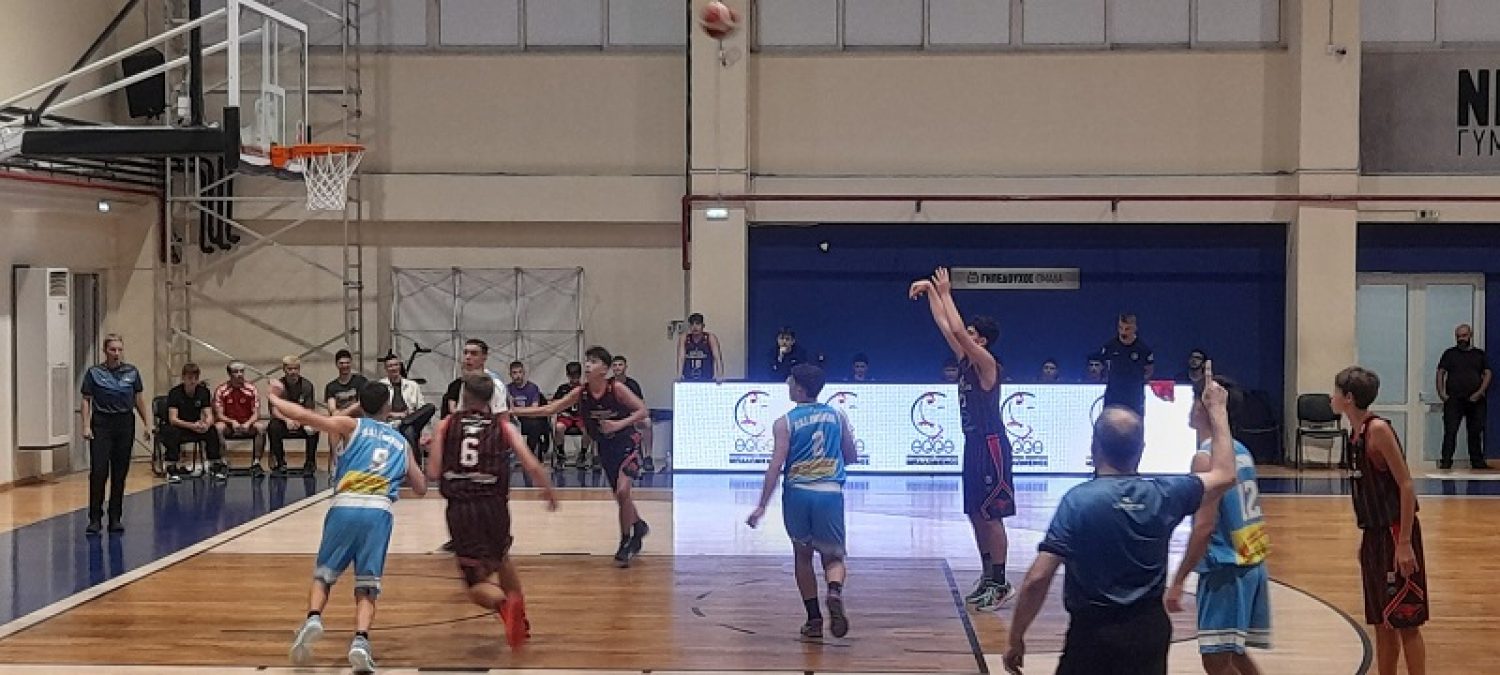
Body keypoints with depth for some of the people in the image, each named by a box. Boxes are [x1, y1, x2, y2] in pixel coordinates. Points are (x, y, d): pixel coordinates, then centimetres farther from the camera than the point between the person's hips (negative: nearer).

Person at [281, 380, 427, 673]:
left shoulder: (350, 425, 15)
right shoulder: (401, 442, 24)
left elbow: (302, 416, 6)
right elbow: (421, 488, 28)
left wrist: (274, 398, 24)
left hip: (344, 506, -1)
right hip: (379, 510, 1)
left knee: (323, 575, 16)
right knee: (367, 587, 6)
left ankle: (313, 618, -11)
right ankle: (361, 640, -17)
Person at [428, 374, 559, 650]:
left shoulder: (446, 425, 8)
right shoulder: (503, 426, 8)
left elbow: (433, 474, 2)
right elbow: (532, 466, -2)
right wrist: (549, 491, 16)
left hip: (459, 508, -1)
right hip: (494, 504, 1)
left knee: (479, 584, 4)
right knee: (502, 557, 32)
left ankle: (503, 603, -28)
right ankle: (521, 622, 33)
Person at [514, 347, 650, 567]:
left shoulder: (616, 388, -18)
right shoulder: (580, 392, -7)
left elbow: (642, 410, -13)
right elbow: (549, 409, -7)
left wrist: (620, 424, -27)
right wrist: (513, 411, -13)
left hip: (628, 443, -5)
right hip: (606, 448, 5)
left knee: (622, 491, -19)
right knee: (620, 495, 12)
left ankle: (625, 543, -5)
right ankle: (639, 526, 39)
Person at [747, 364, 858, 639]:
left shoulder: (785, 423, -1)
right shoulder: (837, 416, 8)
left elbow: (776, 466, -9)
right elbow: (851, 457, 15)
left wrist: (762, 506, -8)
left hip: (797, 492, -1)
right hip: (830, 493, 1)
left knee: (803, 554, 18)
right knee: (833, 557, 11)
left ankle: (814, 618, 15)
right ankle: (835, 593, -22)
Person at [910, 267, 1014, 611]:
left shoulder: (986, 362, -14)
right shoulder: (965, 360, 10)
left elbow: (957, 330, -26)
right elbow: (944, 324, 14)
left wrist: (945, 293, -19)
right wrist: (930, 291, 7)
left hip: (991, 445, -9)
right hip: (974, 444, 9)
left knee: (991, 516, -6)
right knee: (976, 514, 12)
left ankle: (1000, 584, 0)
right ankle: (988, 578, 20)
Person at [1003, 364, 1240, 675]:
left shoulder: (1078, 500, -15)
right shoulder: (1163, 493, -3)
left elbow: (1037, 579, -19)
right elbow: (1224, 475, 16)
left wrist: (1016, 639, -9)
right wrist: (1217, 411, 25)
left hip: (1093, 630, -4)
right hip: (1149, 627, 4)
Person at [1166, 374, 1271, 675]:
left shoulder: (1206, 457, -15)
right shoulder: (1241, 451, 12)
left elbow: (1205, 526, -21)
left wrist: (1178, 581, -19)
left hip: (1224, 570, -9)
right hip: (1251, 564, 9)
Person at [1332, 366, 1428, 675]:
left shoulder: (1378, 429, -16)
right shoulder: (1357, 434, 10)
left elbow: (1406, 487, -18)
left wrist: (1405, 543, -22)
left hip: (1395, 536, -9)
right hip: (1374, 535, 9)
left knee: (1406, 622, -4)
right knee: (1381, 623, 14)